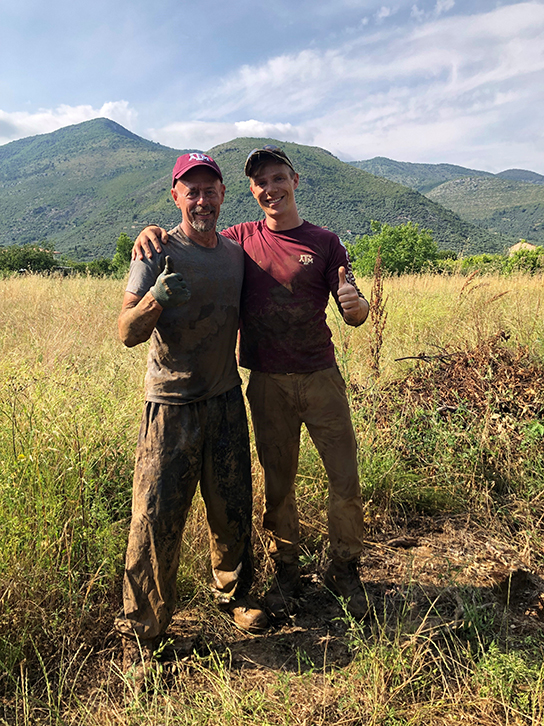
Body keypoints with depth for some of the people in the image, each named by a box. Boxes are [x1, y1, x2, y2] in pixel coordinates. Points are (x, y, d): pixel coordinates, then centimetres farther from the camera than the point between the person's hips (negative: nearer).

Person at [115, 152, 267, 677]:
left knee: (233, 509, 11)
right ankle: (139, 632, 15)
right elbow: (127, 333, -13)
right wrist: (155, 299, -31)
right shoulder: (159, 252, -5)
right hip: (172, 404, -4)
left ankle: (234, 594, 35)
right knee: (156, 519, -2)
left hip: (227, 401, 5)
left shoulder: (236, 254, 10)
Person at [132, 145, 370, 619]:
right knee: (277, 481, 10)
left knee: (346, 477, 3)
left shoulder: (324, 242, 4)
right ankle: (286, 571, 31)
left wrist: (356, 303, -23)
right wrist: (152, 232, -8)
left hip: (321, 377, 0)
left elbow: (354, 315, 1)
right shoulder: (241, 240, 6)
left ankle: (344, 569, 26)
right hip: (267, 383, 0)